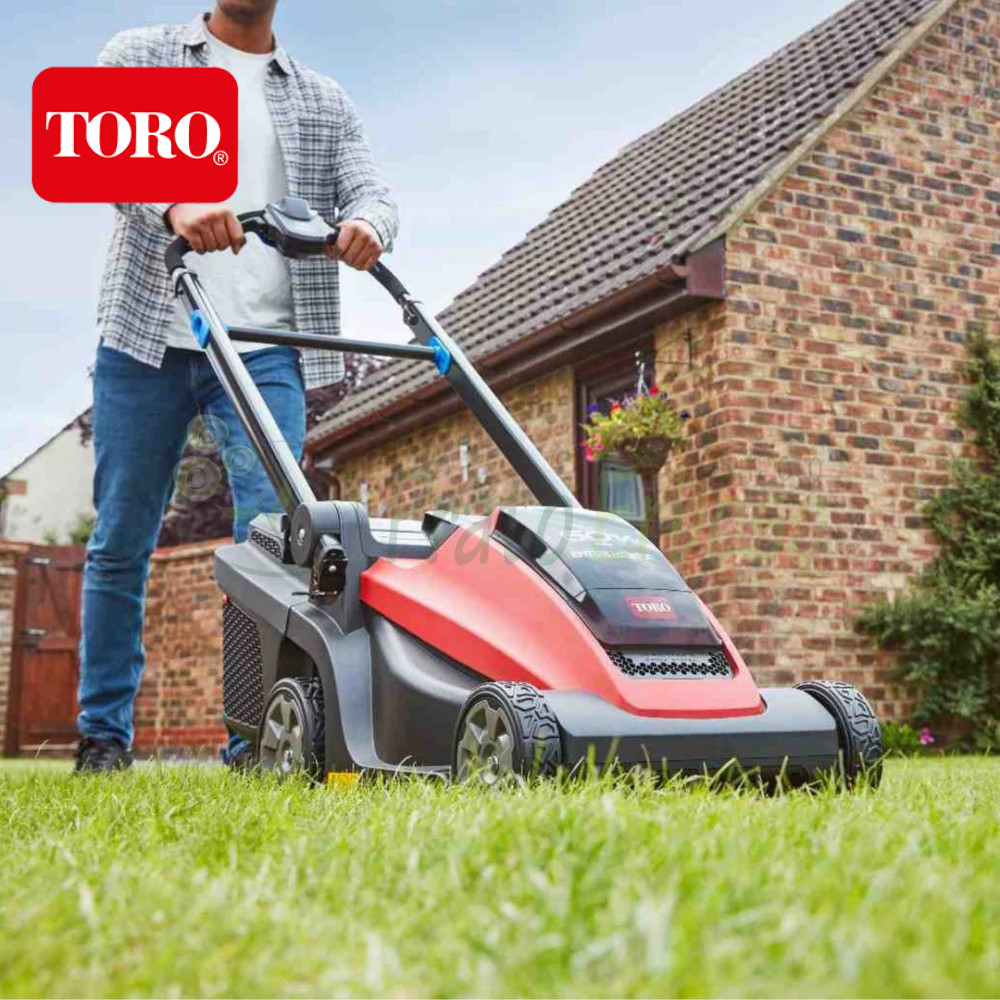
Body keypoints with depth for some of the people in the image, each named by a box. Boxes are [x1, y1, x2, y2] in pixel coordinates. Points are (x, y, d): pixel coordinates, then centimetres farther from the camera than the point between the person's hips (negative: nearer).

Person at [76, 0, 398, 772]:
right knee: (121, 542, 5)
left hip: (264, 351, 1)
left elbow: (370, 193, 3)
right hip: (146, 340, 0)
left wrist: (367, 224, -23)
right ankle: (104, 733, 19)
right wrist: (174, 204, -32)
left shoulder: (325, 101, 16)